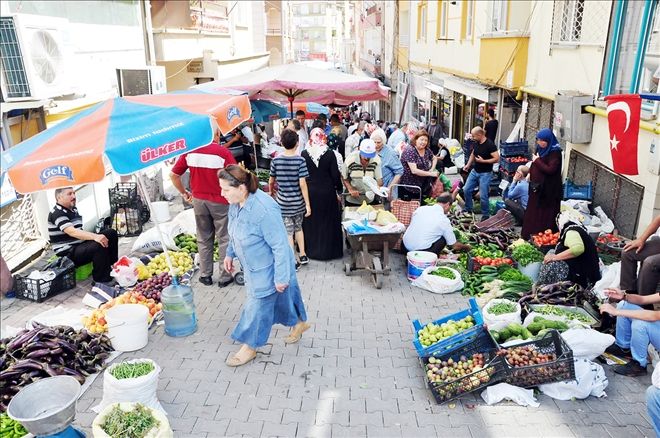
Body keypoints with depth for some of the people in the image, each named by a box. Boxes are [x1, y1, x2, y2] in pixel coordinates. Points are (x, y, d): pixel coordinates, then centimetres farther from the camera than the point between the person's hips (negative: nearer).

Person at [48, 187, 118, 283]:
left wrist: (95, 236, 5)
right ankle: (102, 281, -25)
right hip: (68, 253, -9)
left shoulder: (73, 209, 14)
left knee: (111, 233, 3)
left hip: (81, 244, 9)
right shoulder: (57, 213, -15)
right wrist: (95, 236, -44)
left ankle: (113, 266, 7)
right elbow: (72, 232, -31)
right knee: (99, 245, -34)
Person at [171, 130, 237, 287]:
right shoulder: (222, 152, -16)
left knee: (204, 239, 17)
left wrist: (184, 193, 12)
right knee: (224, 239, 9)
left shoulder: (190, 151, -4)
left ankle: (205, 275, 25)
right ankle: (225, 277, 15)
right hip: (220, 201, -3)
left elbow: (173, 175, 0)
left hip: (199, 200, 4)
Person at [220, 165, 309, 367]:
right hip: (254, 266, 8)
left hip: (267, 269, -8)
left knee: (258, 306, 7)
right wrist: (230, 254, 17)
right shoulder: (236, 202, -8)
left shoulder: (264, 210, -35)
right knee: (280, 297, 25)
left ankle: (250, 347, 27)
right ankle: (299, 323, 48)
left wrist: (281, 277, -24)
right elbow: (234, 232, 11)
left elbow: (280, 246, -29)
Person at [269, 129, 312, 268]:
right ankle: (303, 256, 28)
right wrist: (308, 204, -9)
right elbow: (302, 184, -15)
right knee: (298, 227, 22)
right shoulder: (300, 160, -12)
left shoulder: (276, 160, -6)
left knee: (288, 232, 6)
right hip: (298, 202, 0)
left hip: (283, 202, 0)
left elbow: (271, 180, 6)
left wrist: (271, 191, 28)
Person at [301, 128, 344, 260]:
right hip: (327, 192, -1)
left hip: (310, 192, 2)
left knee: (311, 222, 15)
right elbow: (335, 175, -9)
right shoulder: (329, 153, -13)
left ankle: (311, 249, 25)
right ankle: (328, 250, 19)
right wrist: (339, 189, 5)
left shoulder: (304, 154, -8)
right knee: (327, 221, 11)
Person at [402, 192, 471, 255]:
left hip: (404, 248, 5)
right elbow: (455, 246, 5)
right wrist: (467, 247, 26)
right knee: (444, 238, 12)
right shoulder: (444, 220, -4)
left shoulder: (421, 208, 6)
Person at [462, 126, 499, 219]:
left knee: (483, 196, -7)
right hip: (475, 171, 8)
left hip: (485, 173, -8)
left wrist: (483, 161, -22)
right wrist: (468, 165, 10)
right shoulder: (476, 143, 4)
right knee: (466, 190, 9)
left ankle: (486, 215, 11)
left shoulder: (490, 144, -18)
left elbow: (497, 158, -21)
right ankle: (468, 210, 27)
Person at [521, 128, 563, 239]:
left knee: (545, 216, -2)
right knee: (532, 213, 15)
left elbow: (550, 169, -25)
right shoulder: (541, 149, 8)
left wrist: (537, 161, -17)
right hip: (537, 187, 9)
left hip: (549, 190, -9)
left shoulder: (555, 153, -15)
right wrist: (530, 173, 4)